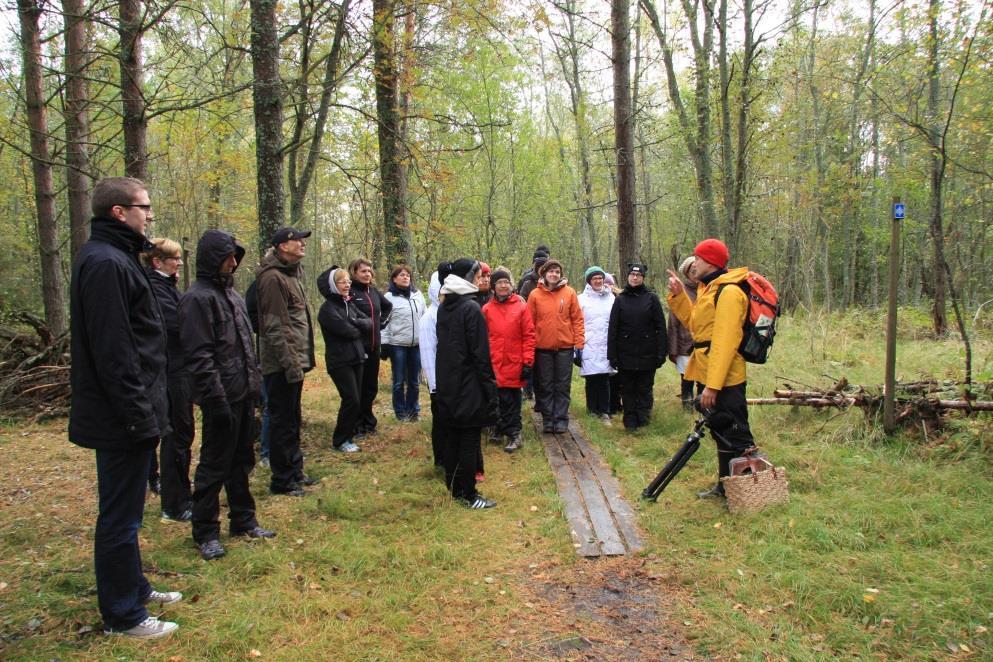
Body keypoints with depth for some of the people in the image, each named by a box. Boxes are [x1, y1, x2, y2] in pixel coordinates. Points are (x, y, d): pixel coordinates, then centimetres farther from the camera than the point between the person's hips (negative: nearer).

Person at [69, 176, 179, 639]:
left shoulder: (111, 258, 14)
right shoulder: (105, 263, -19)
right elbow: (113, 354, -24)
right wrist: (141, 418, -21)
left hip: (124, 416, 10)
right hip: (122, 419, -10)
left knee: (123, 511, 21)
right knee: (120, 517, 2)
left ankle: (133, 587, 36)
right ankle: (122, 616, 16)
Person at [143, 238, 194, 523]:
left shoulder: (166, 285, 15)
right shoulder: (154, 288, -15)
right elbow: (179, 323, -25)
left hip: (178, 370, 10)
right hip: (171, 371, -10)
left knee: (179, 434, 16)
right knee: (177, 435, -3)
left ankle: (180, 496, 27)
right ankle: (174, 506, 6)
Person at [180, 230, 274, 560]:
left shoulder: (231, 293, 14)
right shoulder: (198, 298, -13)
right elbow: (199, 356, -18)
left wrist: (255, 385, 16)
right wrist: (217, 400, -20)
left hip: (244, 394, 8)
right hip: (223, 397, -8)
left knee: (242, 460, 17)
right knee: (214, 465, 2)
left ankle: (243, 519, 29)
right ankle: (205, 532, 14)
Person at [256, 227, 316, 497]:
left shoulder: (291, 274, 16)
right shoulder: (273, 278, -15)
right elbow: (275, 327, -21)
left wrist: (302, 359, 16)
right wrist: (290, 363, -22)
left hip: (294, 361, 10)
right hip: (282, 365, -10)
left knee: (292, 420, 18)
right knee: (282, 422, 0)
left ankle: (294, 471, 30)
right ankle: (282, 480, 11)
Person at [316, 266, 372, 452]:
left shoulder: (349, 304, 12)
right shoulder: (328, 308, -13)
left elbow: (369, 323, 4)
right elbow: (347, 331, -20)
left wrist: (356, 322, -15)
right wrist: (361, 330, -1)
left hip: (356, 358, 7)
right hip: (339, 361, -7)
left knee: (356, 400, 10)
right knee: (351, 400, -8)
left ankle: (348, 435, 24)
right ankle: (340, 441, 5)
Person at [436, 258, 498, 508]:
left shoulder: (444, 307, 9)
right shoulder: (471, 309, -15)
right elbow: (480, 353, -17)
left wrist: (445, 378, 18)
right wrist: (489, 384, -11)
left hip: (448, 384, 8)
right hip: (469, 384, -8)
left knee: (454, 437, 15)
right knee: (469, 441, 0)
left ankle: (455, 488, 24)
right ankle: (469, 495, 8)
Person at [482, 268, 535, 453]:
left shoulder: (521, 307, 1)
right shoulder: (487, 309, 4)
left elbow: (529, 336, -1)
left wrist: (528, 362, -5)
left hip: (515, 364, -1)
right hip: (494, 364, 1)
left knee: (512, 400, 3)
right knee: (503, 399, 4)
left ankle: (511, 433, 10)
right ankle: (513, 433, 16)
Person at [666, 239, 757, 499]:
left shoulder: (728, 291, -18)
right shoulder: (708, 289, 13)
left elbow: (725, 342, -23)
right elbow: (693, 322, 20)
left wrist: (713, 385, -25)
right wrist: (678, 295, 8)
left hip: (725, 380, -10)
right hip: (711, 377, 10)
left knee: (735, 434, -2)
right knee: (720, 431, 19)